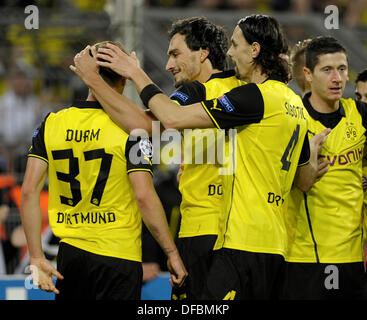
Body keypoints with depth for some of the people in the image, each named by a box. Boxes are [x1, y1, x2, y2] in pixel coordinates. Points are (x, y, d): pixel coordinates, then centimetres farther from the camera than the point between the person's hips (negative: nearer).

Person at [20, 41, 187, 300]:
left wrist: (37, 256, 2)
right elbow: (144, 196, -15)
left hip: (70, 252, 4)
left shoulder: (51, 124, 3)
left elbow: (29, 191, 0)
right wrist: (172, 253, -7)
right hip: (119, 257, -4)